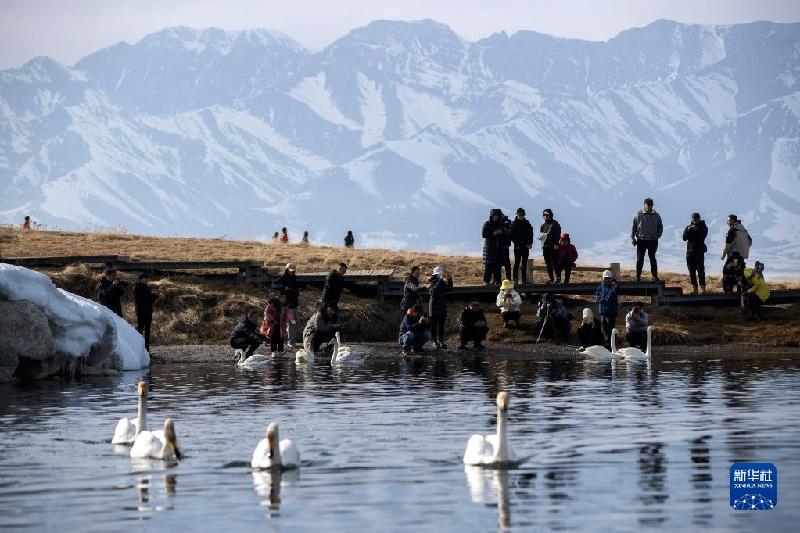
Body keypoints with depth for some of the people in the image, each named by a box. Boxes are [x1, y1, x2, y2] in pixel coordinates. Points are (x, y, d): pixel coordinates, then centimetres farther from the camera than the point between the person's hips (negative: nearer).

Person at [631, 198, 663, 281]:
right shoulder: (639, 215, -1)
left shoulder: (656, 216, 3)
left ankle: (654, 275, 10)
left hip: (653, 241, 1)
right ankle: (638, 276, 2)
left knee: (653, 259, 6)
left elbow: (660, 227, 13)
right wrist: (632, 238, -3)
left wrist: (658, 235, -1)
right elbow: (633, 227, 3)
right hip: (641, 240, -1)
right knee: (640, 259, -1)